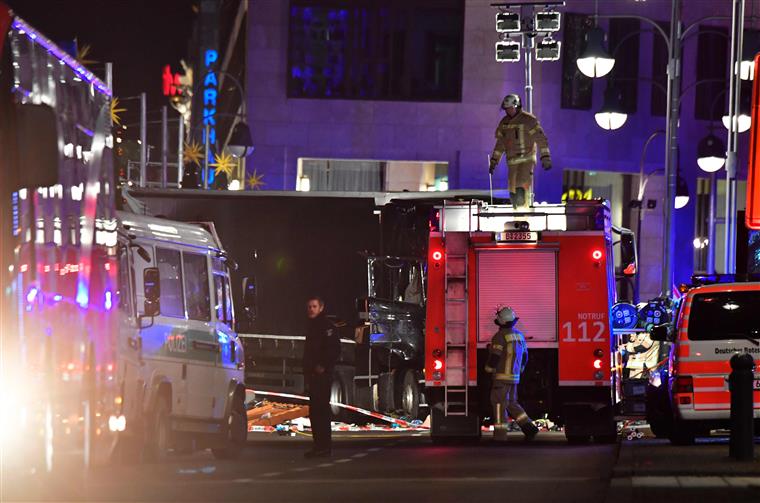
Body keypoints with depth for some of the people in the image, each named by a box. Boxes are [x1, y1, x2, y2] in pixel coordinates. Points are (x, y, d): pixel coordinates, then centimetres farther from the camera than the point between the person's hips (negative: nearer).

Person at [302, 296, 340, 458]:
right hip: (313, 377, 10)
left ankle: (324, 446, -14)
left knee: (321, 410, -12)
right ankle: (319, 446, 14)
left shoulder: (326, 326, -9)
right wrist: (307, 370, 18)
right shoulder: (313, 327, 21)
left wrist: (323, 366, -19)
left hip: (322, 376, -10)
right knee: (315, 411, 10)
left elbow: (335, 349, -18)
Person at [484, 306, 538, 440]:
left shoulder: (500, 336, -14)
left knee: (499, 404, -5)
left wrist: (489, 370, -1)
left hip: (502, 376, -8)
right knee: (511, 403, 16)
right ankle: (529, 427, 8)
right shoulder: (519, 335, 11)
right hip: (514, 377, 8)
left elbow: (494, 357, -16)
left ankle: (499, 434, -8)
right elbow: (524, 356, 19)